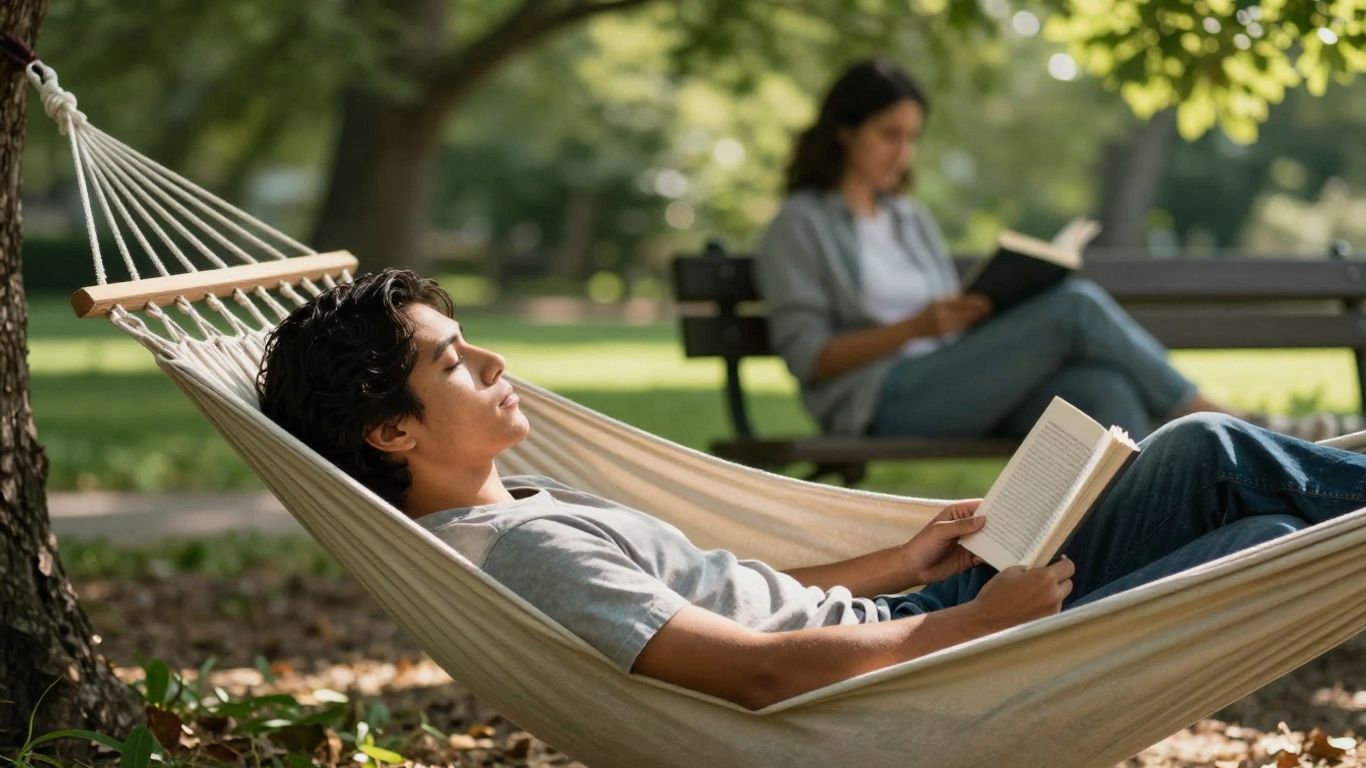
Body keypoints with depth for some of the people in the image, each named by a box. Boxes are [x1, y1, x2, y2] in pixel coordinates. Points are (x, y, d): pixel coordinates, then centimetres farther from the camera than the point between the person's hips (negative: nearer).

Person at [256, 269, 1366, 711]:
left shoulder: (517, 508, 9)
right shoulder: (523, 551, -23)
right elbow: (762, 671, -27)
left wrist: (898, 564, 10)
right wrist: (973, 620, -18)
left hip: (894, 626, 9)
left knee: (1209, 452, 5)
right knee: (1261, 550, -7)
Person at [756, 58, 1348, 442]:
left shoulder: (912, 220, 27)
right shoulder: (800, 227, 6)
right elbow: (808, 355, -4)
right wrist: (919, 326, -16)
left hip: (956, 396, 6)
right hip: (883, 403, -6)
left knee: (1103, 388, -28)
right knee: (1077, 308, -24)